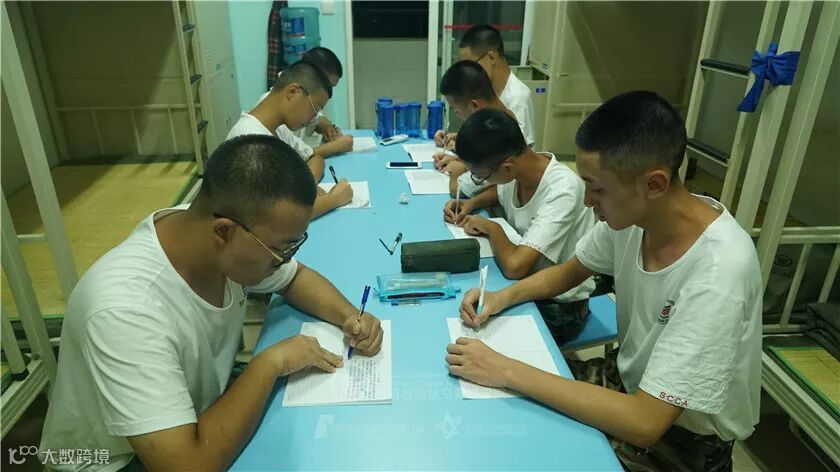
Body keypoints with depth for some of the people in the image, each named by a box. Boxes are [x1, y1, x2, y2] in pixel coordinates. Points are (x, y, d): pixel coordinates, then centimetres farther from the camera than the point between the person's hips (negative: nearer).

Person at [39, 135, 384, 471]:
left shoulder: (222, 243, -18)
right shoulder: (128, 311, -38)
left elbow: (295, 277, 2)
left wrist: (348, 315, -16)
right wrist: (270, 362, -30)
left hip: (202, 409, 6)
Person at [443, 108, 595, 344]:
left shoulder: (562, 191, -30)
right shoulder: (516, 171, -10)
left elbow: (514, 266, -38)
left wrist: (492, 227, -19)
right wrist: (471, 203, -3)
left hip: (559, 306, -6)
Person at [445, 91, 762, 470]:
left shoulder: (717, 273, -35)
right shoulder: (629, 212, -15)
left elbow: (644, 422, -36)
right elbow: (570, 272, 5)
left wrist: (507, 371, -34)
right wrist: (505, 296, -14)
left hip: (686, 440, -5)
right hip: (632, 387, 5)